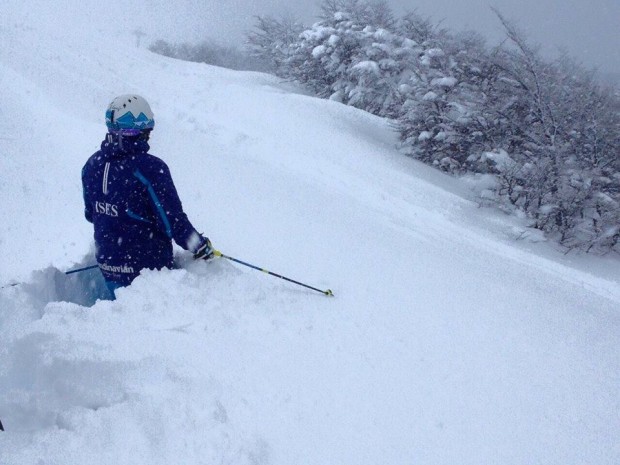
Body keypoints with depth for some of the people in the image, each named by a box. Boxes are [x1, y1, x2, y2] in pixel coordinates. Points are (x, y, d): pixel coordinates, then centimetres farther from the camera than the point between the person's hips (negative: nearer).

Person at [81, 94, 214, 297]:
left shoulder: (93, 164, -1)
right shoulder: (150, 168, -22)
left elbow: (90, 213, 11)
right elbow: (172, 219, -19)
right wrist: (200, 246, -4)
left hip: (107, 265, 6)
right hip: (147, 264, -6)